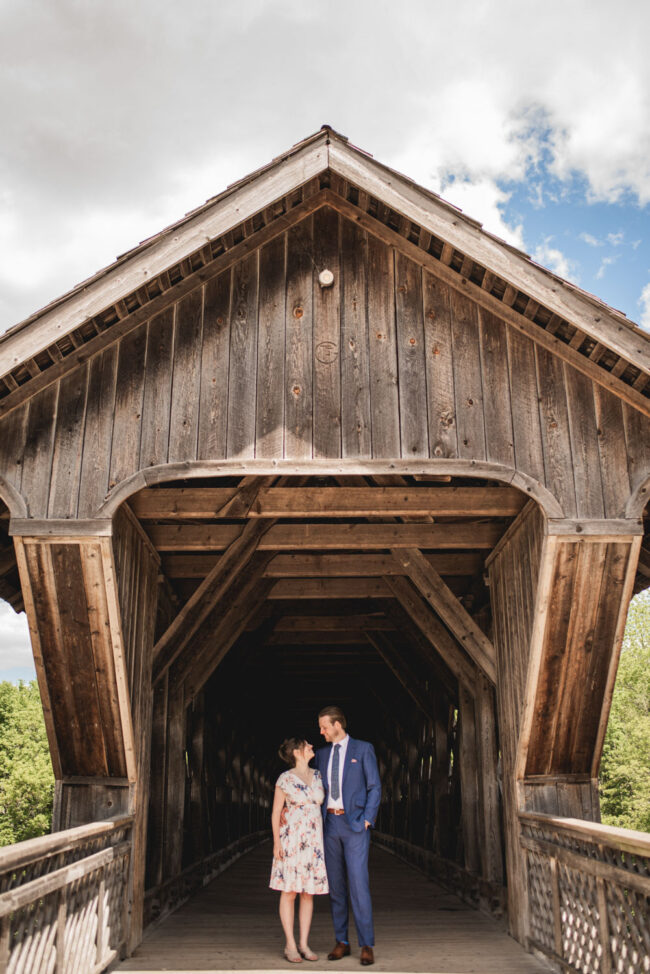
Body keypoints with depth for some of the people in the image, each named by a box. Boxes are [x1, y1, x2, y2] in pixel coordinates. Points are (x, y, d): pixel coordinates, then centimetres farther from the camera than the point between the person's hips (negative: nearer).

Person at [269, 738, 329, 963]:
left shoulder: (317, 776, 7)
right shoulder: (285, 779, -8)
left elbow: (322, 806, 13)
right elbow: (276, 813, -4)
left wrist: (325, 839, 10)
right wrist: (276, 843, -10)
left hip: (313, 840, 5)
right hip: (291, 840, -5)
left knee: (309, 891, 6)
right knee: (289, 890, 0)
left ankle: (304, 944, 14)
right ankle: (290, 946, 8)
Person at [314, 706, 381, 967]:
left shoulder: (363, 749, -2)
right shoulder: (321, 754, 12)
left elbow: (375, 787, -3)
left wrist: (367, 820, -10)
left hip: (354, 823, -5)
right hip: (329, 823, 5)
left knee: (358, 883, -9)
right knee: (335, 885, 7)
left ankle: (367, 945, -2)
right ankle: (341, 942, 17)